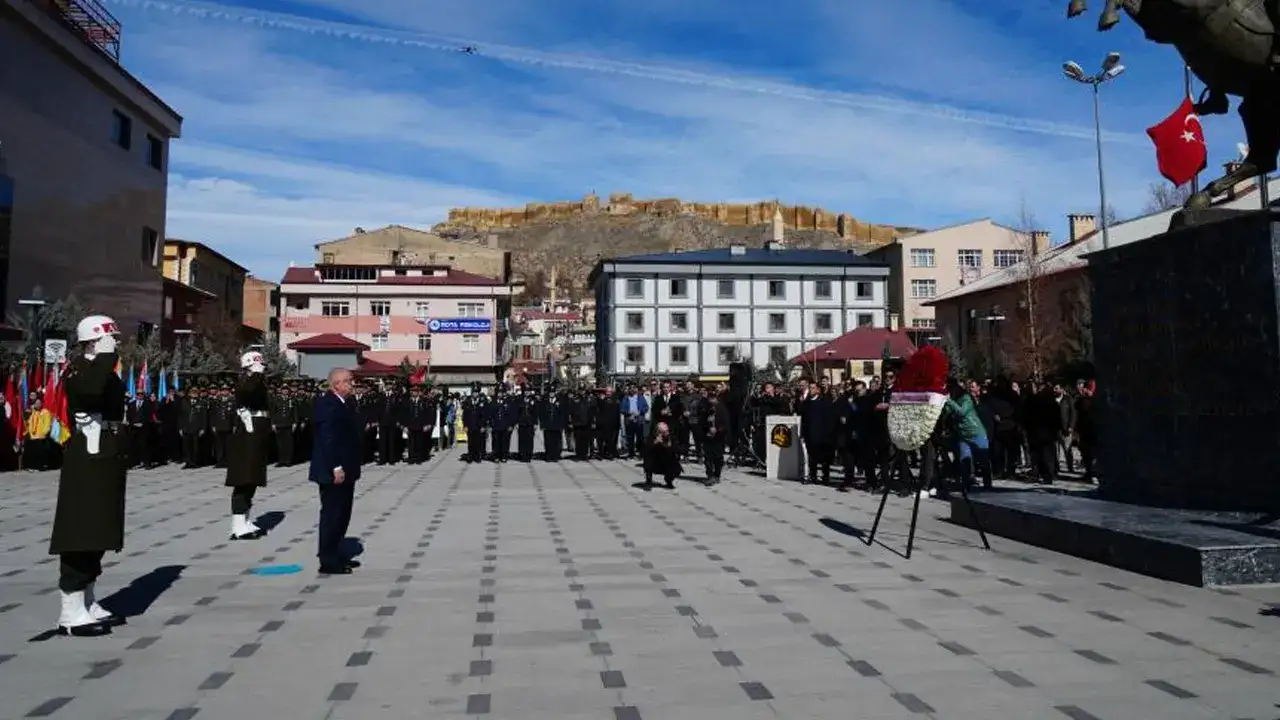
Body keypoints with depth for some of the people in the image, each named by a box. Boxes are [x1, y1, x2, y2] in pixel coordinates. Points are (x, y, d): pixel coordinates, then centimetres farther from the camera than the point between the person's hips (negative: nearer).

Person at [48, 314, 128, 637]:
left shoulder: (106, 371, 17)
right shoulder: (77, 370, -11)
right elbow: (89, 390, -36)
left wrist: (122, 458, 22)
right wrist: (106, 355, -24)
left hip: (106, 461, 9)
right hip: (87, 462, -9)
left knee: (97, 534, 13)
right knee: (80, 534, -6)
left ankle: (87, 604, 22)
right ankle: (71, 613, -1)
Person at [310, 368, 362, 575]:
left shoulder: (346, 403, 13)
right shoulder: (327, 404, -16)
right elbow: (327, 438, -22)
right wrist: (336, 467, -25)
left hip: (346, 469, 10)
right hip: (334, 471, -10)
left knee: (342, 514, 17)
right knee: (332, 514, -3)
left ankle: (336, 554, 28)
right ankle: (328, 561, 4)